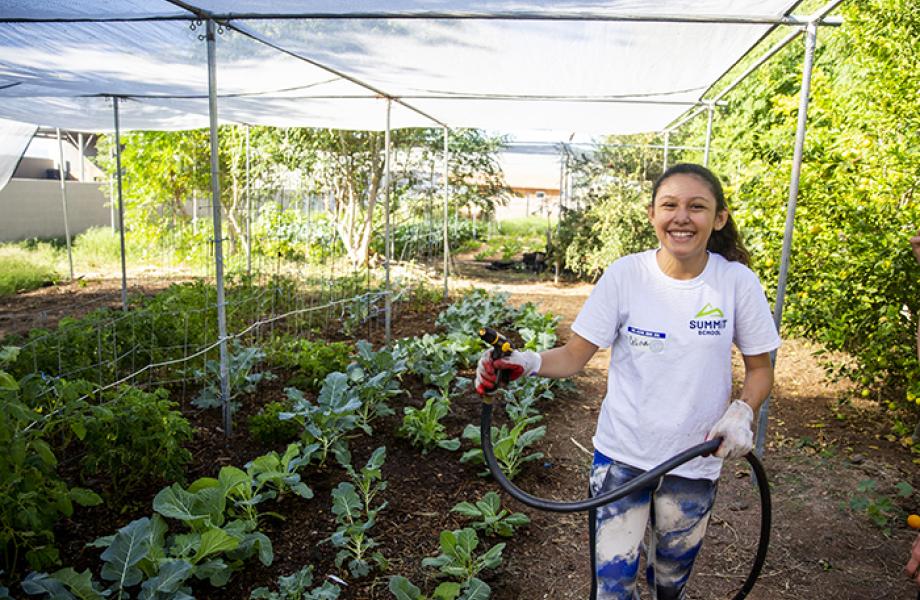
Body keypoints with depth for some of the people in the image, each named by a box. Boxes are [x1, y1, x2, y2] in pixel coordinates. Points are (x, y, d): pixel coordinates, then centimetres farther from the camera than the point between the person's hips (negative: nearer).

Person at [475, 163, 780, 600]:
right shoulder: (625, 275, -13)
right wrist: (528, 363, -31)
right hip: (622, 453, -1)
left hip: (695, 460, 1)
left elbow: (759, 367, 2)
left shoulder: (738, 282, -10)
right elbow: (575, 355, -12)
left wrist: (741, 412, -17)